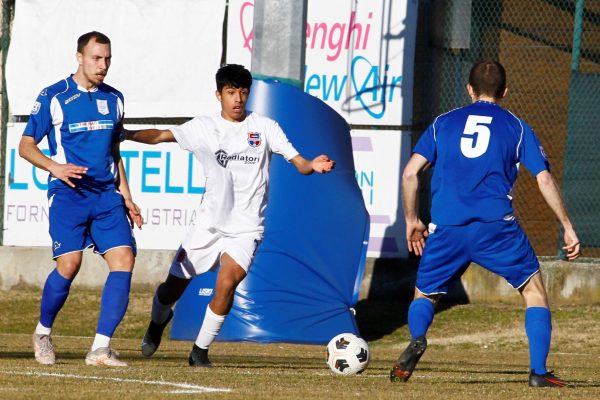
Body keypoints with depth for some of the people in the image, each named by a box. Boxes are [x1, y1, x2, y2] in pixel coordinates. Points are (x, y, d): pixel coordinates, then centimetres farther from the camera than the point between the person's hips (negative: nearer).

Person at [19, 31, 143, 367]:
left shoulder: (114, 99, 14)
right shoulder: (54, 97, -1)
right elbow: (26, 146, 2)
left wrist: (125, 195, 18)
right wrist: (54, 166, -16)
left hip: (107, 194, 5)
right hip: (68, 192, -5)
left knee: (124, 259, -13)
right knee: (70, 264, -17)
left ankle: (101, 348, -12)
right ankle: (43, 333, 10)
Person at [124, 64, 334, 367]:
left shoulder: (264, 127, 0)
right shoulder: (205, 127, 3)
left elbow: (298, 162, -5)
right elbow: (161, 136, -5)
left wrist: (314, 166, -28)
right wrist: (125, 134, -21)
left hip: (246, 228, -2)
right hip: (209, 224, 2)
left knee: (227, 282, -24)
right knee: (172, 288, 6)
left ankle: (200, 350, -8)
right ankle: (159, 321, 42)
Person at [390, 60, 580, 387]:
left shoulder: (443, 123, 17)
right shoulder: (516, 127, 13)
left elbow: (410, 173, 9)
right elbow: (544, 179, 5)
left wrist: (411, 220, 20)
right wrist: (568, 227, 11)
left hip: (446, 227, 1)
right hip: (496, 226, -1)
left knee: (424, 295, 18)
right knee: (534, 290, 13)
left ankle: (416, 339, -15)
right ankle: (538, 371, 0)